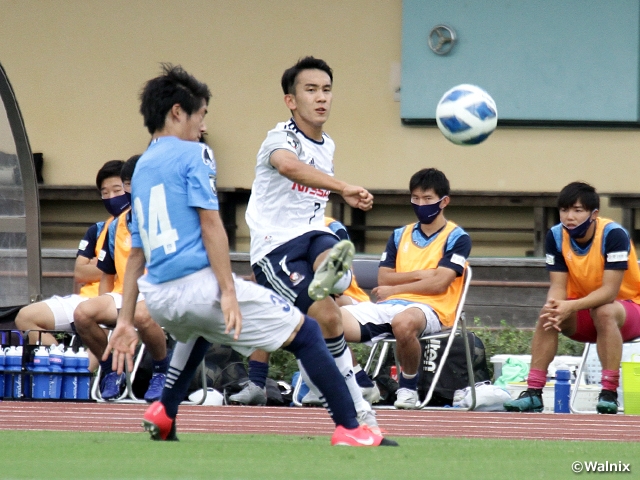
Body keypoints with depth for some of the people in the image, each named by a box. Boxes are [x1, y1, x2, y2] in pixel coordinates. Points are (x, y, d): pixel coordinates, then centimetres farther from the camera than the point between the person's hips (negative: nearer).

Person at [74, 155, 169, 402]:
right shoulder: (116, 226, 13)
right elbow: (107, 275, 20)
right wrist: (104, 312, 5)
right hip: (123, 296, 5)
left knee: (142, 315, -41)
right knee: (83, 313, -26)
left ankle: (162, 372, -13)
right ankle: (111, 370, -2)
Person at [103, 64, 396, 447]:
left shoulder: (142, 168, 20)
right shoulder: (193, 155, -1)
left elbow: (136, 253, 21)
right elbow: (210, 222, -12)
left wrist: (126, 321, 21)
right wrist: (228, 292, -16)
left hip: (158, 298, 8)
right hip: (198, 282, -8)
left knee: (201, 327, 43)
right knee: (306, 332, -1)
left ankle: (164, 414, 33)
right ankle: (350, 430, -11)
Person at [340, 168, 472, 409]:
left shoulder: (457, 238, 5)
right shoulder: (400, 235, 22)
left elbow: (439, 283, -7)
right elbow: (383, 278, 11)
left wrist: (394, 289, 0)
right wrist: (420, 274, -3)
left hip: (430, 308, -5)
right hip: (389, 306, 5)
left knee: (403, 323, -44)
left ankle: (408, 388, -18)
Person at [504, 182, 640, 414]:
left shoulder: (614, 235, -25)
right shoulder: (556, 236, -10)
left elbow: (609, 291, -30)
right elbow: (558, 286, -11)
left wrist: (571, 307, -44)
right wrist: (554, 307, -36)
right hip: (583, 313, 4)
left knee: (604, 311, -37)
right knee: (547, 315, -24)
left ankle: (609, 393, -32)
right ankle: (534, 392, -23)